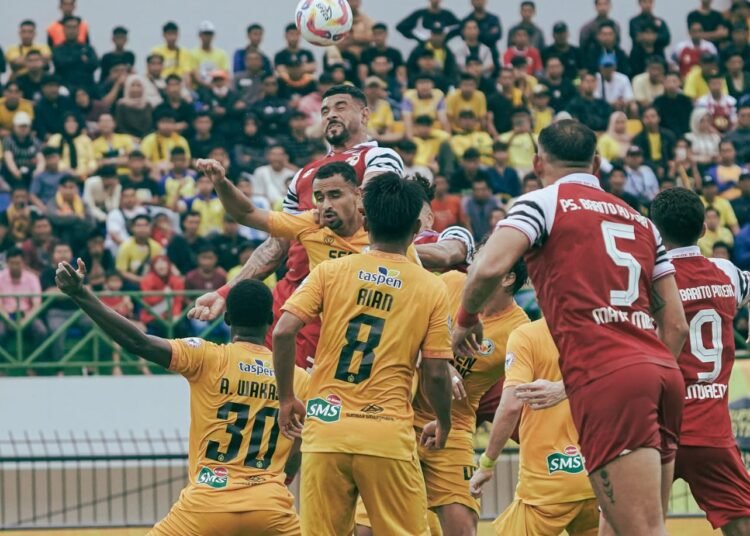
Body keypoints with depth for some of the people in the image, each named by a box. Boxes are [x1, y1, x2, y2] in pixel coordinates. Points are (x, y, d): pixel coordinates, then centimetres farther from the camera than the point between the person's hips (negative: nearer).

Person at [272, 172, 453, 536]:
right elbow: (435, 375, 0)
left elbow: (283, 332, -5)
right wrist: (443, 424, 19)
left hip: (326, 428, 1)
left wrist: (286, 399, 7)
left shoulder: (331, 271, 4)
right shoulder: (432, 289, 2)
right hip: (388, 434, -1)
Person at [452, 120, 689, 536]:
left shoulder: (543, 202, 5)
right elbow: (675, 324, 20)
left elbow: (490, 268, -12)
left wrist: (466, 319, 6)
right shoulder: (639, 220, 23)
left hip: (603, 377, -7)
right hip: (661, 372, 7)